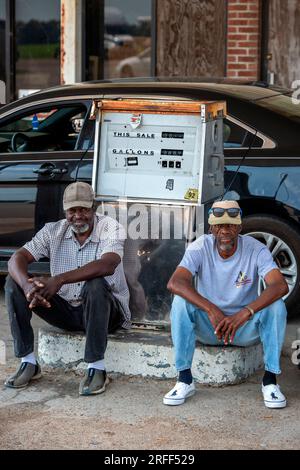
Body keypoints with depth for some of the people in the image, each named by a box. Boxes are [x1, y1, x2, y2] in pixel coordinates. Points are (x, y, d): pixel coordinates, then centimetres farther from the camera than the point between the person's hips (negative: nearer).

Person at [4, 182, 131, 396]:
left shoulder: (110, 228, -13)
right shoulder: (54, 231, -1)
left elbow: (108, 265, -33)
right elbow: (17, 258, -12)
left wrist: (60, 279, -42)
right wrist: (27, 285, -36)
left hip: (106, 311, -4)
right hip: (66, 310, 4)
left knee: (95, 285, -38)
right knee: (14, 282, -12)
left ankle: (96, 368, -27)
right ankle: (28, 363, -10)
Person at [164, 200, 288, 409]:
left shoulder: (256, 249, -14)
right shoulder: (200, 248, -13)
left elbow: (280, 286, -30)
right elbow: (174, 282, -29)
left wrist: (245, 313, -45)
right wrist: (211, 310, -42)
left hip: (246, 328, 0)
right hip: (208, 327, 0)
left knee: (276, 306, -27)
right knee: (181, 301, -27)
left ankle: (270, 380, -18)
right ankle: (185, 379, -22)